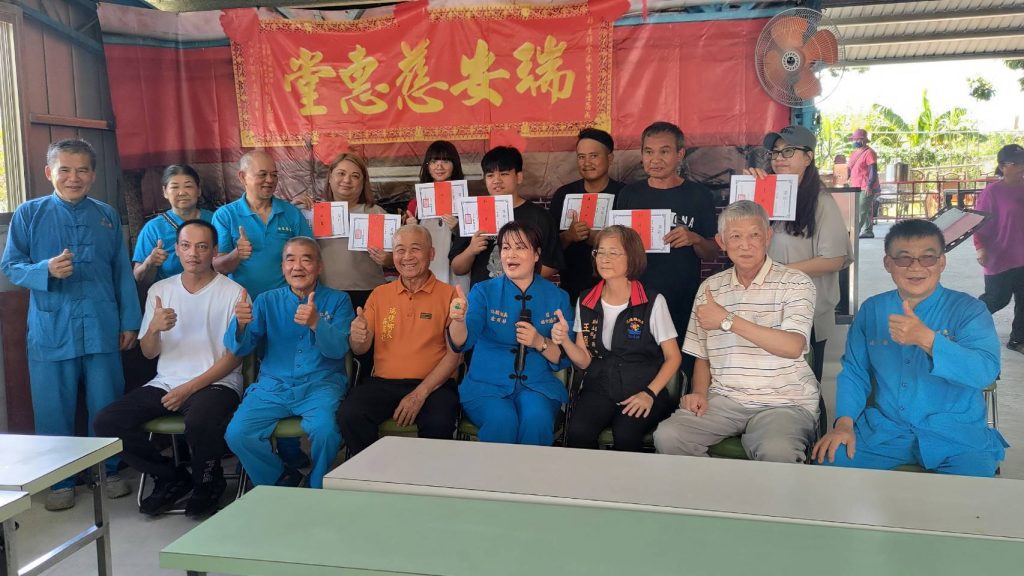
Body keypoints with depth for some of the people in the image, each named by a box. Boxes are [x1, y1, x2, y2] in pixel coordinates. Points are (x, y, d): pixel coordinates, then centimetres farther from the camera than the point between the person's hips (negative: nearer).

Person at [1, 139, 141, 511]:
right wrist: (46, 270, -18)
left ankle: (109, 471, 25)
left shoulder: (107, 216, 7)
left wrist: (130, 321, 7)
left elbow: (123, 272, 9)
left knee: (106, 405, 8)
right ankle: (60, 480, 20)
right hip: (51, 328, -1)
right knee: (54, 409, 5)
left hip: (102, 326, 1)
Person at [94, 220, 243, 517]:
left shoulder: (233, 293, -4)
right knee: (106, 422, -15)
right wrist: (154, 328, -13)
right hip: (166, 382, 5)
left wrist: (190, 388, -14)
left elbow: (235, 355, -6)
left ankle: (208, 484, -2)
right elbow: (149, 352, 11)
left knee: (199, 422, -37)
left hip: (217, 383, -5)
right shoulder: (160, 290, 10)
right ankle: (172, 478, 6)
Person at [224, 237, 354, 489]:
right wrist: (240, 324, -22)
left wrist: (316, 324, -31)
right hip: (272, 386, 3)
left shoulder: (337, 300, 5)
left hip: (320, 386, -2)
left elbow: (339, 348, -10)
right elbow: (238, 348, 2)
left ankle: (319, 492, -1)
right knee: (236, 435, -21)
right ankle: (283, 480, 5)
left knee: (325, 430, -31)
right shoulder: (267, 301, 11)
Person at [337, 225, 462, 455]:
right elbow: (360, 349, 11)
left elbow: (454, 353, -3)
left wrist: (420, 393, -14)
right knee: (349, 415, -25)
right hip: (383, 382, 3)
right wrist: (357, 338, -15)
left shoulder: (448, 295, 3)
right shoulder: (379, 294, 14)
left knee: (439, 424, -32)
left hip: (433, 384, -3)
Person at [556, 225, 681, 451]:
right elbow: (584, 360, 10)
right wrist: (564, 341, -10)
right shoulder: (585, 304, 8)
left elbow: (673, 357, 1)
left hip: (643, 392, -2)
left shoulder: (653, 303, -4)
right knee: (577, 432, -27)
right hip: (598, 390, 3)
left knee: (625, 435, -32)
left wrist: (650, 393, -12)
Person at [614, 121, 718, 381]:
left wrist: (694, 239, -15)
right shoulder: (628, 194, 8)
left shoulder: (699, 195, 3)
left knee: (683, 379, 0)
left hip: (684, 308, -1)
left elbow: (713, 252, 6)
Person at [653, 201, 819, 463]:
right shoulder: (710, 287, 14)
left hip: (783, 401, -4)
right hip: (723, 399, 4)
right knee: (667, 436, -22)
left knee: (777, 452, -36)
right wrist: (700, 393, -1)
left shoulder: (795, 283, -1)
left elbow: (793, 346, -17)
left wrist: (728, 320, -16)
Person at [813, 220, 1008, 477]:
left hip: (956, 436, -3)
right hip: (883, 430, 4)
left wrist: (926, 339, -34)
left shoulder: (969, 310, -3)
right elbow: (854, 372, 12)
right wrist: (845, 423, -5)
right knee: (829, 461, -20)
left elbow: (986, 371, -19)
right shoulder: (871, 310, 8)